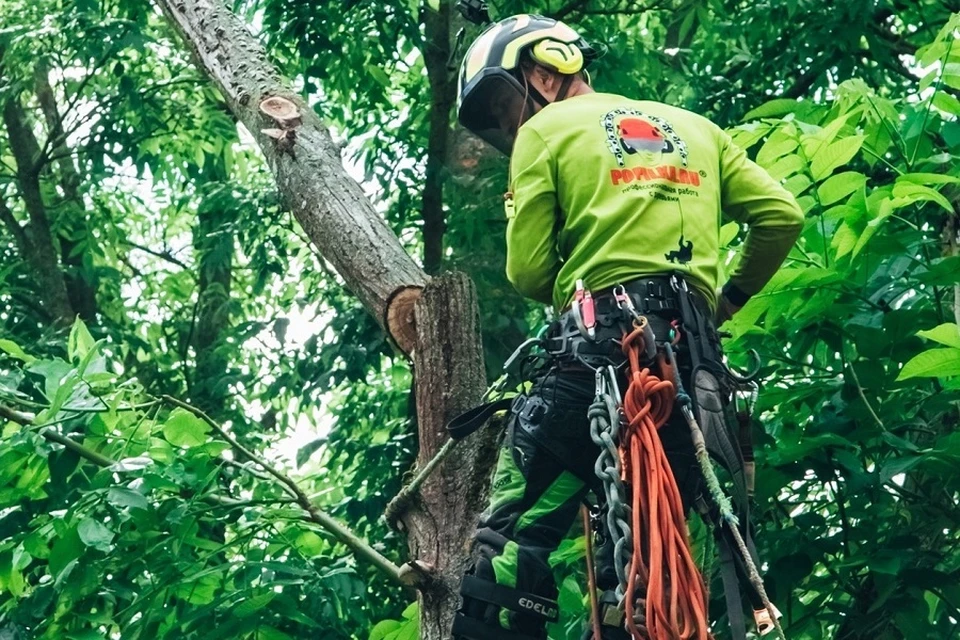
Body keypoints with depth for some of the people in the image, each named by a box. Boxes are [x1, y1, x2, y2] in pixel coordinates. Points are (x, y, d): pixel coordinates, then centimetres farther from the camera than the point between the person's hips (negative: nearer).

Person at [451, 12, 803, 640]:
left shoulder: (545, 131, 9)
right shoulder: (694, 126, 23)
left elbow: (528, 272, 1)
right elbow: (782, 215, 13)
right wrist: (730, 296, 25)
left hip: (599, 341, -5)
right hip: (694, 355, 5)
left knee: (514, 536, -3)